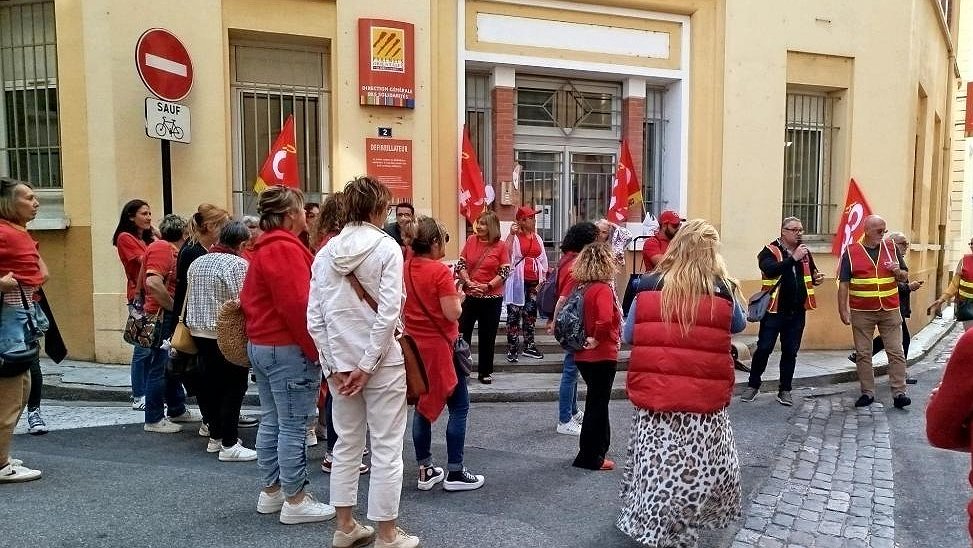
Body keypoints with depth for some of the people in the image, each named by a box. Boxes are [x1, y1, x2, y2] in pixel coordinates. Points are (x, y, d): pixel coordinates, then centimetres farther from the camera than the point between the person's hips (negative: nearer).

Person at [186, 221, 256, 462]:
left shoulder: (197, 262, 11)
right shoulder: (239, 265, -14)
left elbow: (189, 297, 16)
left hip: (199, 332, 8)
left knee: (211, 385, 16)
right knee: (234, 388, 0)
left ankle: (215, 437, 26)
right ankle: (229, 445, 1)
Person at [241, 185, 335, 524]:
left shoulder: (264, 249, 15)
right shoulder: (286, 248, -17)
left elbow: (248, 299, 18)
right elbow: (296, 306, -23)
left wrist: (258, 333, 18)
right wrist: (315, 349, -17)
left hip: (260, 345, 11)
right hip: (288, 349, -11)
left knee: (271, 422, 16)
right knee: (293, 428, -2)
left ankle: (271, 492, 26)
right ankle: (295, 502, 6)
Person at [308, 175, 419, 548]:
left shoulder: (326, 251, 3)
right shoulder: (386, 247, -10)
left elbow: (314, 318, 0)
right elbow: (388, 314, -18)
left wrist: (335, 366, 0)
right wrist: (367, 366, -14)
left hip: (339, 362, 5)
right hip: (381, 361, -5)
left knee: (346, 445, 17)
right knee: (386, 450, 5)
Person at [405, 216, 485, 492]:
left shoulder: (405, 269, 2)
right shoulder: (440, 271, -17)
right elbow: (452, 313, -20)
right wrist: (458, 298, 1)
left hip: (415, 345, 7)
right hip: (440, 346, -7)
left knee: (423, 406, 15)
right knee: (459, 406, 6)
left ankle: (425, 470, 22)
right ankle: (454, 472, 9)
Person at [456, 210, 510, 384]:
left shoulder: (500, 246, -4)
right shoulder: (471, 240, 2)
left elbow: (505, 272, -6)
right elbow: (461, 264, 3)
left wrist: (487, 286, -16)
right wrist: (468, 282, -12)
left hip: (492, 297, -2)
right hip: (469, 295, 2)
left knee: (487, 337, 9)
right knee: (462, 333, 5)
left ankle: (485, 372, 22)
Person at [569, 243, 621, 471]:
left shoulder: (582, 287, 5)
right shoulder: (603, 289, -19)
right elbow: (606, 320, -35)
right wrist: (597, 339, -19)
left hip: (584, 356, 8)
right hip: (602, 356, -8)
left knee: (597, 402, 21)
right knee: (597, 405, 3)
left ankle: (598, 447, 34)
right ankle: (590, 457, 13)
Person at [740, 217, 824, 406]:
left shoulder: (804, 251, 10)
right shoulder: (769, 251, -7)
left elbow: (811, 273, 23)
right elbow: (770, 270, -26)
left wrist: (817, 278, 1)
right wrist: (793, 258, -31)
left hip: (797, 312, 5)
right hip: (774, 310, -5)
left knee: (790, 352, 9)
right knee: (764, 348, 0)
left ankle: (785, 390, 19)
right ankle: (753, 385, 14)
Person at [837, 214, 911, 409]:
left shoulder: (891, 248, 6)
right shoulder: (851, 252, -2)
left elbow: (905, 276, 14)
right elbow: (843, 284, -2)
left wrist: (898, 272, -10)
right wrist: (843, 310, -7)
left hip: (890, 311, 2)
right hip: (862, 313, -1)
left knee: (896, 352, 0)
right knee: (863, 354, 5)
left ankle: (899, 393, 5)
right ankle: (867, 393, 15)